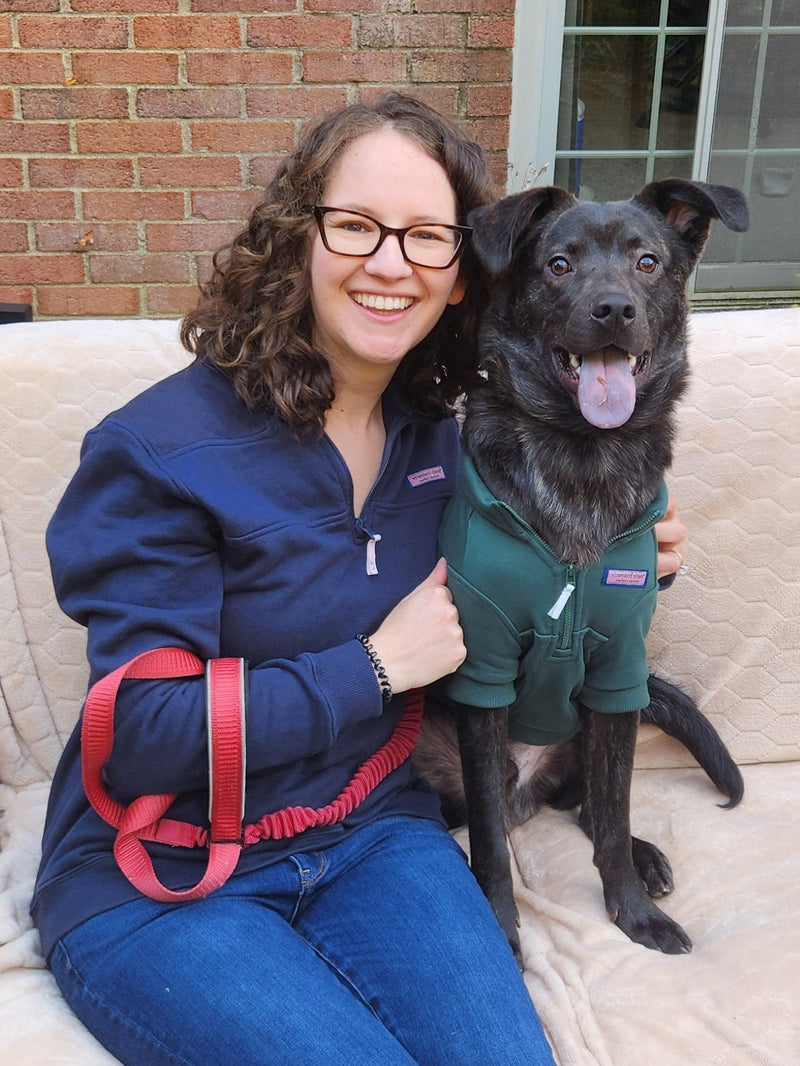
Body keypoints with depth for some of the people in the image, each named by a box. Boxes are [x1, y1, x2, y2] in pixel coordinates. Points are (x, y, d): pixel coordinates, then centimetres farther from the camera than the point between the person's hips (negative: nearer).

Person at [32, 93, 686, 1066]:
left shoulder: (435, 438, 1)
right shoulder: (163, 449, -17)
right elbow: (146, 737, -19)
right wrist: (375, 667, -17)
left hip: (369, 831, 5)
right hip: (157, 877, -4)